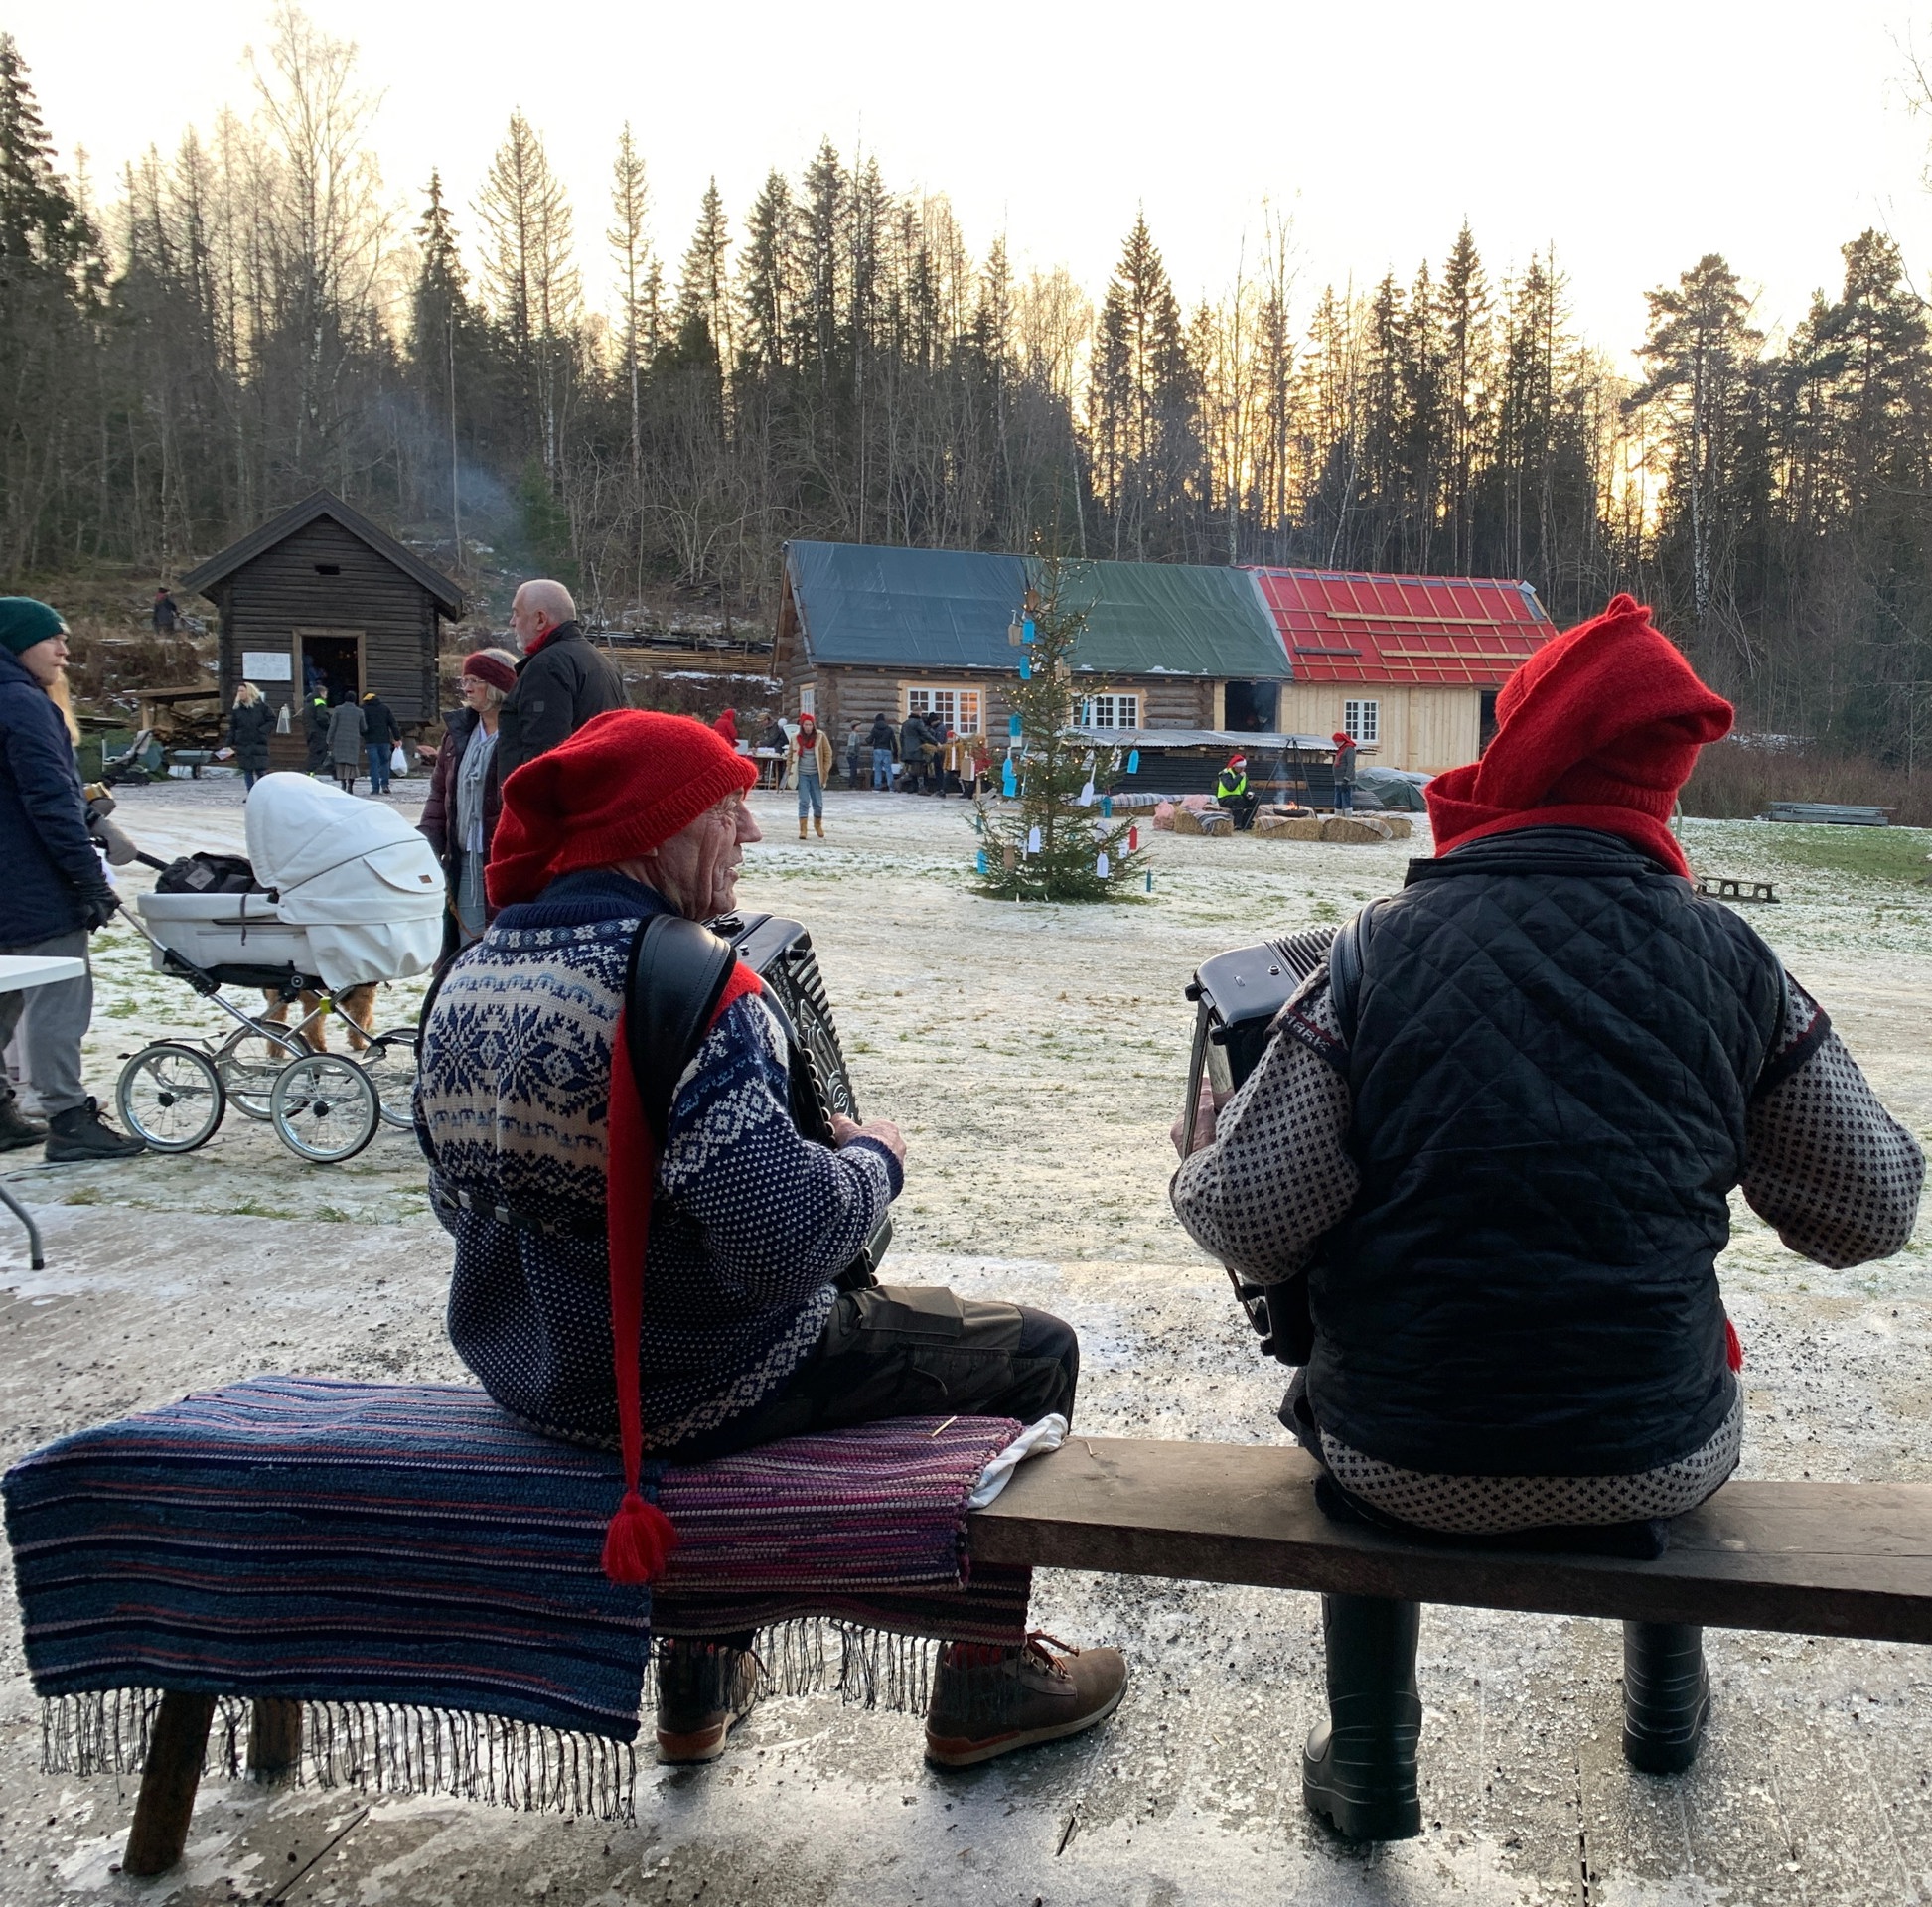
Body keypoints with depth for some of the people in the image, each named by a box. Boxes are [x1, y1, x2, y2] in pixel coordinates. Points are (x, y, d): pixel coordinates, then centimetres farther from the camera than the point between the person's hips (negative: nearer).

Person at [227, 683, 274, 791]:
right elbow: (232, 727, 9)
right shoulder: (237, 708, 8)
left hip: (259, 744, -3)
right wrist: (230, 744, 2)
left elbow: (272, 720, 4)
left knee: (261, 770, -4)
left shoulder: (261, 706, 0)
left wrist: (262, 731, -10)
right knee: (247, 771, 5)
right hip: (242, 745, 3)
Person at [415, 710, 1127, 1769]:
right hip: (696, 1388, -8)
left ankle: (699, 1688, 42)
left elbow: (459, 1195, 10)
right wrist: (871, 1160, -13)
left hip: (521, 1367, 8)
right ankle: (982, 1682, 24)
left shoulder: (473, 973, -1)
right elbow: (786, 1232, -33)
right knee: (1032, 1351, 8)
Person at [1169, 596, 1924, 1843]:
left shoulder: (1385, 950, -11)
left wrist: (1210, 1146, 10)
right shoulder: (1728, 957, -5)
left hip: (1410, 1468, -2)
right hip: (1655, 1468, 2)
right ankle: (1668, 1703, 51)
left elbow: (1246, 1224, -12)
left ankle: (1370, 1766, 33)